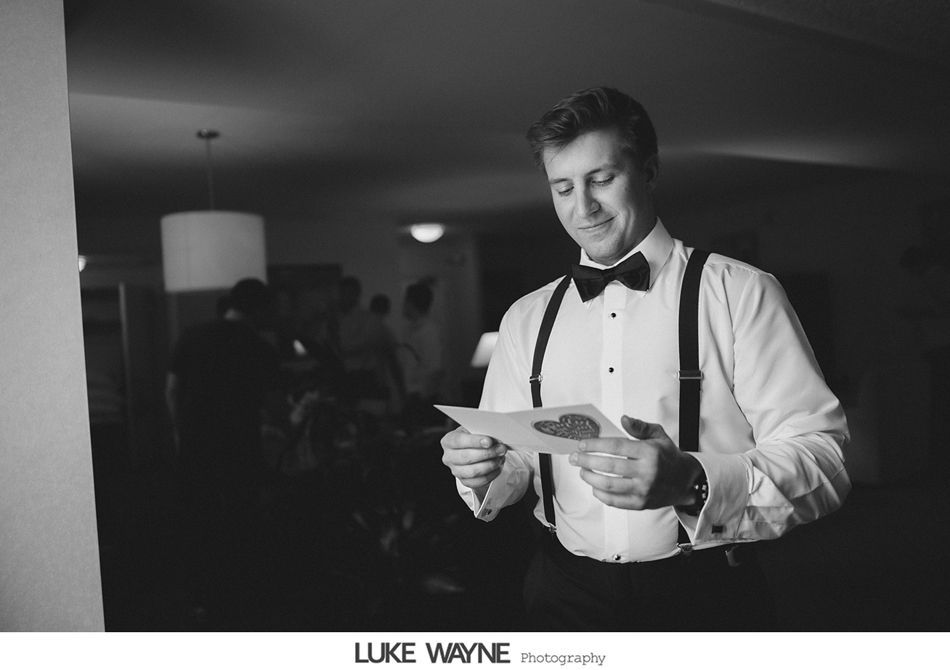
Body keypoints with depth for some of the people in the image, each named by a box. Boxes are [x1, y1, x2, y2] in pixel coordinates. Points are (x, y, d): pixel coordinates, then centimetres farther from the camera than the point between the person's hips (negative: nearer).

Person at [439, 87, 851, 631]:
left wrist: (693, 483, -31)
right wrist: (482, 472, -16)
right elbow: (514, 463, 7)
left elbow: (823, 457, -15)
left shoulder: (741, 293, -8)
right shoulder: (527, 318, 6)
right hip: (565, 595, 4)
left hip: (706, 595, -3)